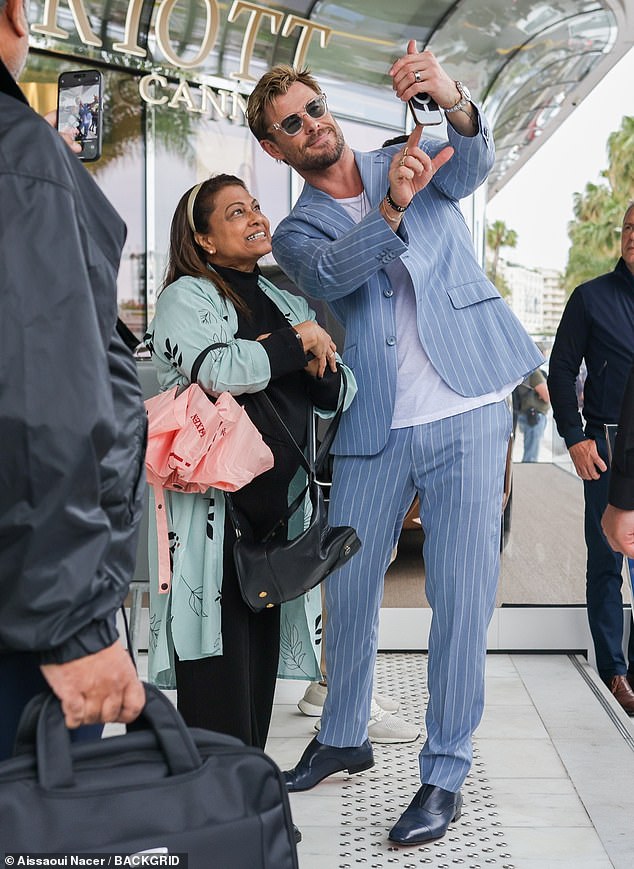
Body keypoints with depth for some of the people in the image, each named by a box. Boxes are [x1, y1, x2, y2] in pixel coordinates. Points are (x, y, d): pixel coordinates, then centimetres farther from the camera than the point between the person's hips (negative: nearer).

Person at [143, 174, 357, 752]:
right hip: (213, 510, -6)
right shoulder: (187, 297, -1)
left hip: (276, 504, 7)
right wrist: (296, 343, -7)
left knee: (261, 653, 11)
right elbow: (219, 369, -22)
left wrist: (318, 365, -5)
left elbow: (339, 395, 17)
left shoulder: (285, 302, 19)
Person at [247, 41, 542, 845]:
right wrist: (391, 209, -32)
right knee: (347, 588, 11)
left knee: (461, 597, -3)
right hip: (374, 427, 2)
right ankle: (343, 738, 33)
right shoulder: (296, 232, 9)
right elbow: (331, 276, -15)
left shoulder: (410, 160, 10)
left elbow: (474, 164, -12)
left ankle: (445, 775, 11)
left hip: (465, 412, -2)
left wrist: (452, 99, -34)